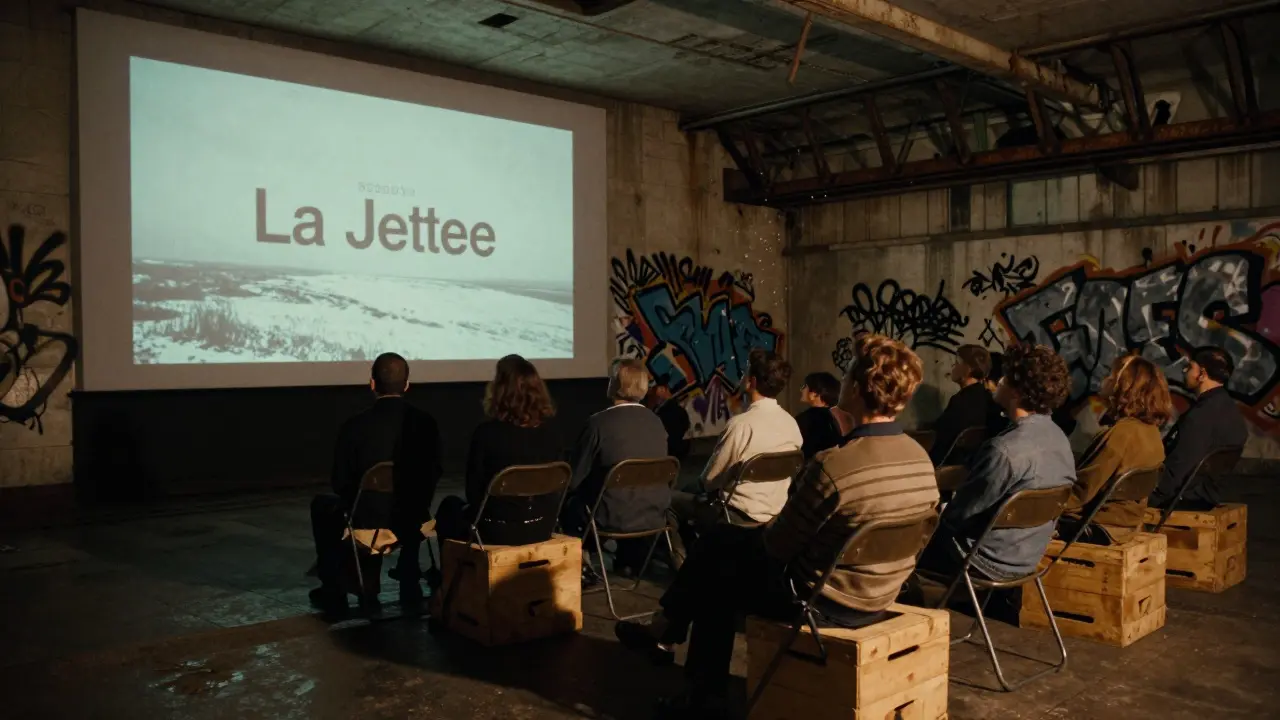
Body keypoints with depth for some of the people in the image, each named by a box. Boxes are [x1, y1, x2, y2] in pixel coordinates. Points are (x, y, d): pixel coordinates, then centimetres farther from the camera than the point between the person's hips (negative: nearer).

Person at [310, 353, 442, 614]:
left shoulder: (355, 426, -15)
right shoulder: (426, 422, -7)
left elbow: (341, 484, -6)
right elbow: (432, 475, 4)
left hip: (367, 524, -3)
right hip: (412, 523, 3)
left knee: (322, 505, 27)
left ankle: (333, 593, 30)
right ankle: (410, 585, 39)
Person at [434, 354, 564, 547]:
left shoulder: (486, 432, -18)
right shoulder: (551, 433, -6)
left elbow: (474, 491, -10)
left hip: (497, 530, -5)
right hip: (541, 528, 5)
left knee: (449, 507, 27)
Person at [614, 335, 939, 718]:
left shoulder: (833, 466, -29)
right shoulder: (921, 460, -5)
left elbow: (777, 546, -16)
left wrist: (760, 531, 9)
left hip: (822, 602, -7)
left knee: (715, 577, 18)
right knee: (721, 540, 19)